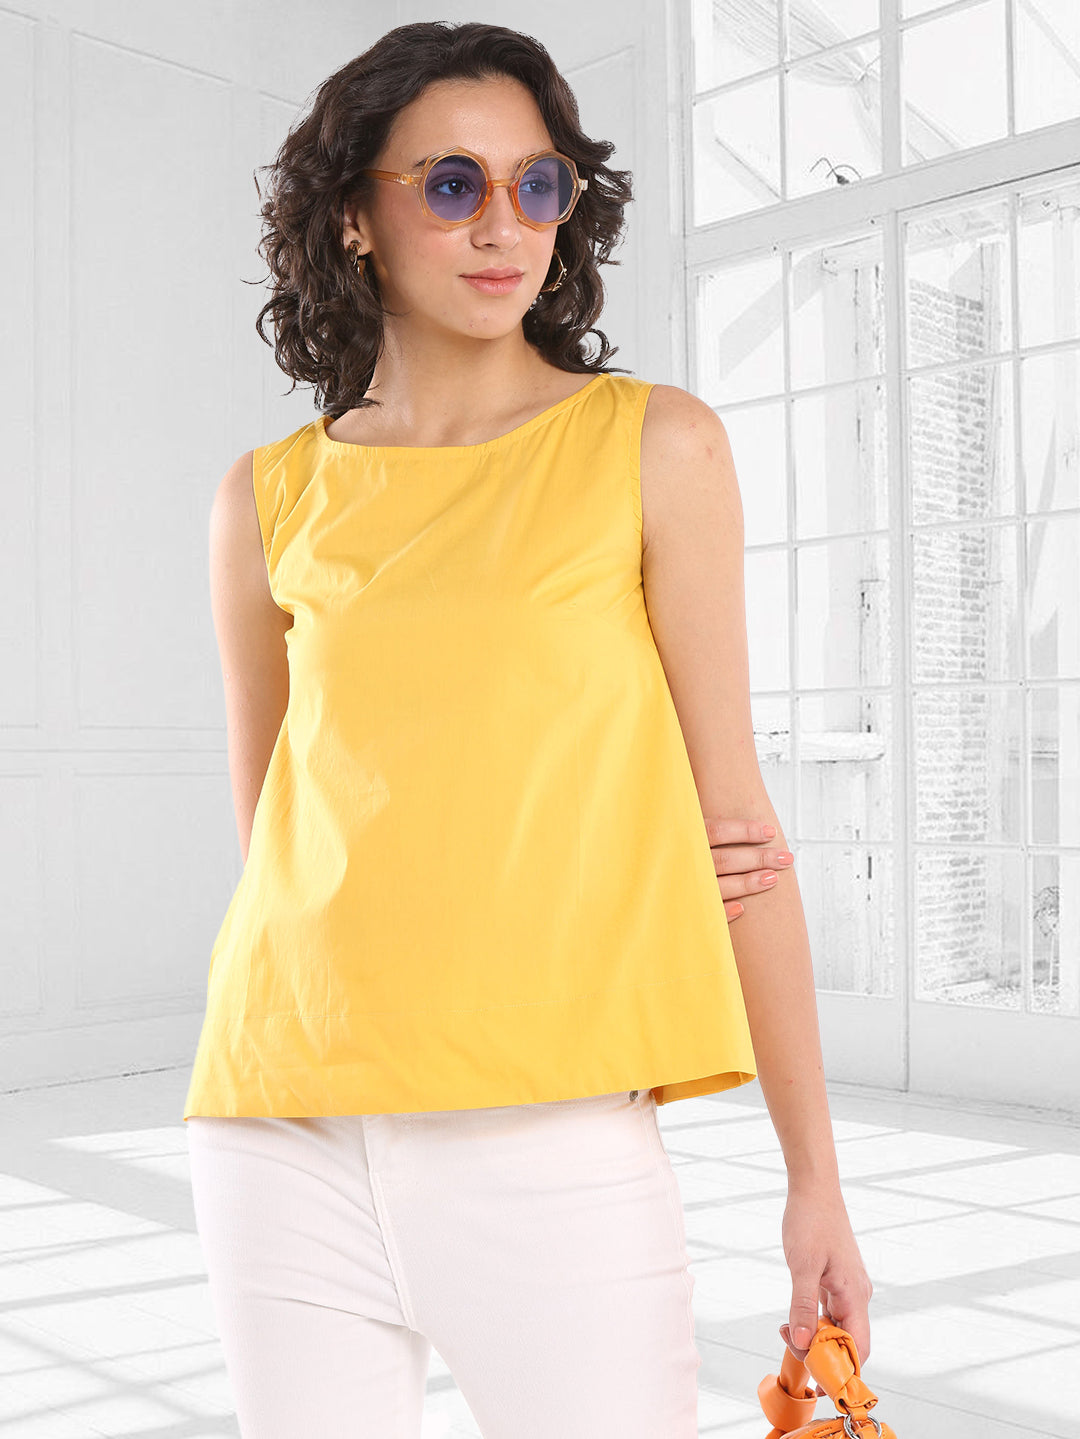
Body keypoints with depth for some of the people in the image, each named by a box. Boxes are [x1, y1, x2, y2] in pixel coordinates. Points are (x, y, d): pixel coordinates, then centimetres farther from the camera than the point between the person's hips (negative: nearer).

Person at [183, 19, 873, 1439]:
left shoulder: (653, 446, 1)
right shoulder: (269, 500, 6)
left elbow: (732, 812, -1)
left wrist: (816, 1176, -3)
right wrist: (549, 875, 3)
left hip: (548, 1137, -2)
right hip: (285, 1135, 2)